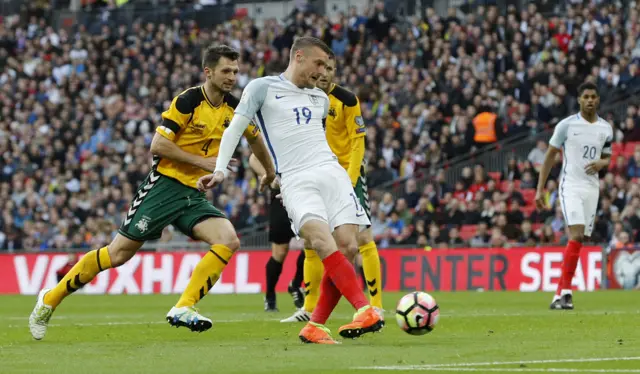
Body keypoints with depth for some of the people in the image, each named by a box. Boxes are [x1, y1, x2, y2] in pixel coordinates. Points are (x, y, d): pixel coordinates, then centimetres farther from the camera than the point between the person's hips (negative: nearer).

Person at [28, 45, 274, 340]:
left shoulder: (234, 108, 5)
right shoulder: (188, 101, -13)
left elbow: (255, 139, 26)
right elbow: (158, 144, -17)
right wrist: (201, 161, -19)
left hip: (194, 194, 6)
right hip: (164, 185, -6)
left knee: (229, 240, -19)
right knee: (119, 253, -6)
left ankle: (183, 309, -17)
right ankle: (50, 299, 9)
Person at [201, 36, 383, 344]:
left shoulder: (320, 99, 23)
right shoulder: (262, 88, 7)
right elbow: (235, 129, 4)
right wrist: (220, 170, -7)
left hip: (332, 171, 6)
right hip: (296, 180, -5)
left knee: (347, 247, -12)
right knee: (322, 241, -28)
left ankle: (315, 327, -3)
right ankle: (366, 311, -36)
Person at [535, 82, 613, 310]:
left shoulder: (606, 129, 8)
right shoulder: (567, 125, -3)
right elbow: (550, 155, 2)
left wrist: (601, 163, -7)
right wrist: (540, 189, -1)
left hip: (592, 188, 4)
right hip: (570, 186, -4)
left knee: (579, 240, 2)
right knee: (576, 235, -19)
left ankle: (560, 293, 7)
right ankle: (565, 292, -18)